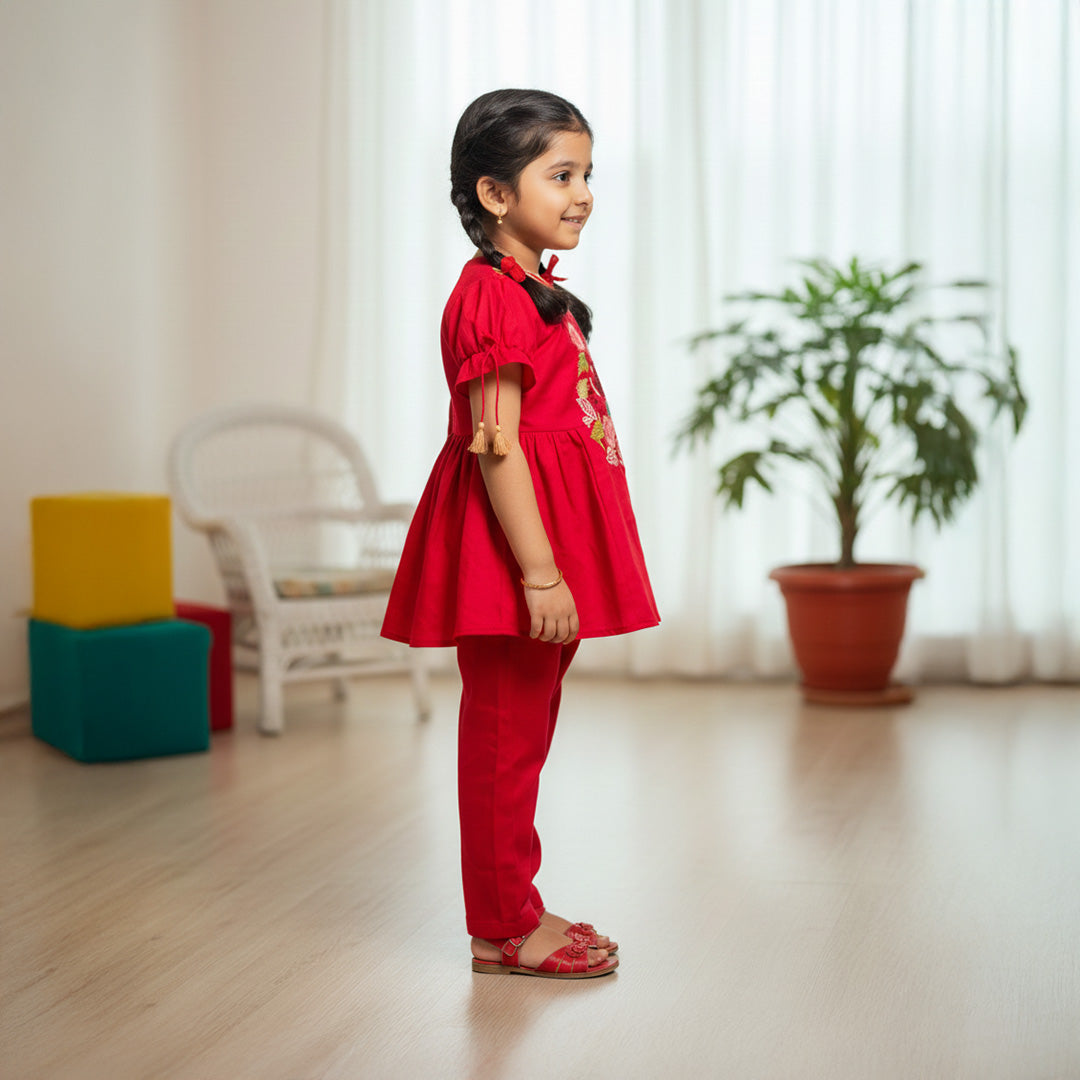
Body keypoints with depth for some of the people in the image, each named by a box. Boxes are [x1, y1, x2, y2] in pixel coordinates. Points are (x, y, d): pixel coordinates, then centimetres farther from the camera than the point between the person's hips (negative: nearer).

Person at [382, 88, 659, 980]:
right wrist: (540, 572, -24)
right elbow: (496, 447, -21)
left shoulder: (540, 293, 16)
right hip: (512, 542, -10)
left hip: (550, 538, 10)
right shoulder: (492, 297, -15)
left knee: (525, 730, 16)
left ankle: (515, 910, 27)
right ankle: (504, 928, 9)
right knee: (506, 732, -1)